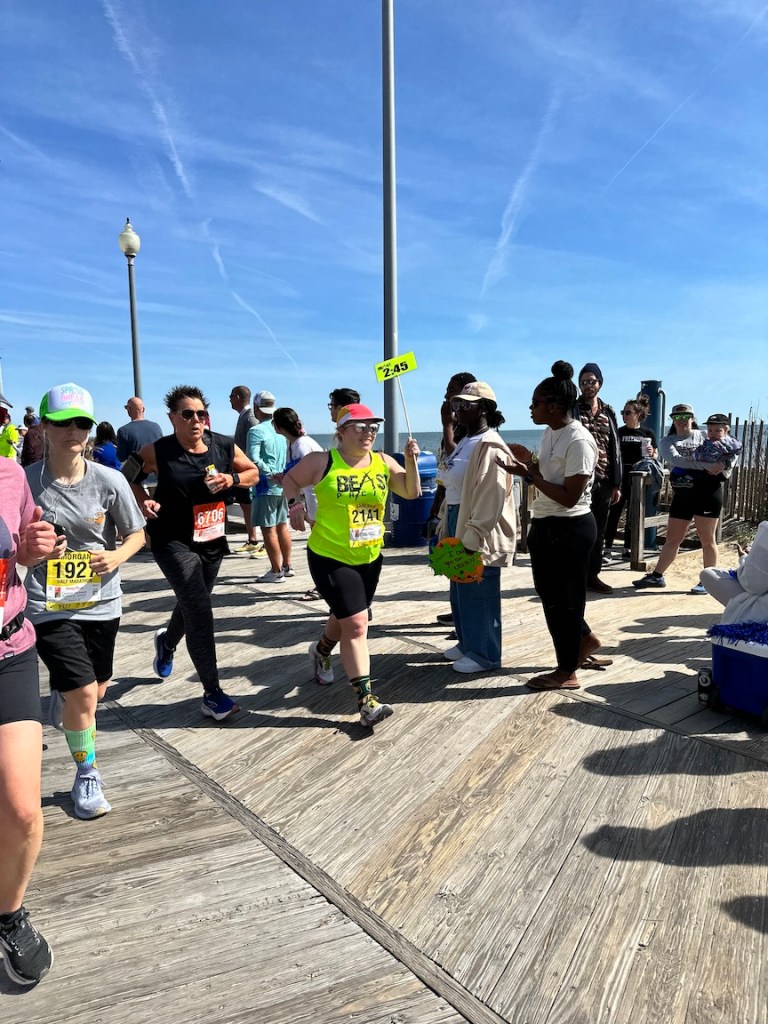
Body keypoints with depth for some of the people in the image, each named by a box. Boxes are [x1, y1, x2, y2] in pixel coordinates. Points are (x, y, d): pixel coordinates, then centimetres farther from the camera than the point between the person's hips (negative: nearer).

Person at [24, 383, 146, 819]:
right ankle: (87, 777, 19)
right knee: (83, 693, -8)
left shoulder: (109, 481, -8)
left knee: (96, 691, 18)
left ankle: (62, 696, 57)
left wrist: (118, 556, -18)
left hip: (101, 602, 3)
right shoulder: (25, 481, -10)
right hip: (50, 606, -2)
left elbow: (136, 534, 1)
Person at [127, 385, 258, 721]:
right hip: (174, 542, -5)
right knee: (200, 612, -15)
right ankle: (212, 694, -4)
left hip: (212, 541, 5)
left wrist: (232, 478, -13)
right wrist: (143, 501, -15)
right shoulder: (157, 452, -14)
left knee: (192, 605, 23)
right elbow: (127, 476, 2)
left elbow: (253, 472, 7)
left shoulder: (224, 446, -6)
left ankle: (167, 642, 59)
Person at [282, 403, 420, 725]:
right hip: (330, 558, -5)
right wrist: (294, 505, -11)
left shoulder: (383, 462, 0)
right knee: (356, 624, -11)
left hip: (370, 558, 6)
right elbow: (290, 479, 4)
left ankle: (321, 650, 56)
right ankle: (365, 699, -4)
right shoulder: (322, 461, -10)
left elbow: (412, 492, -2)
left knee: (346, 617, 23)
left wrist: (411, 462, -14)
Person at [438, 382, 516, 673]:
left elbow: (491, 498, -23)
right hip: (457, 523, 10)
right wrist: (446, 528, 17)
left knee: (479, 594, 1)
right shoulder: (464, 442, 15)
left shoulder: (489, 446, -16)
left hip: (479, 533, -10)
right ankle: (467, 643, 33)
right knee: (460, 591, 18)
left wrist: (474, 538, -24)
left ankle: (485, 654, 14)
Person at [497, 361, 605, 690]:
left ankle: (567, 672, 20)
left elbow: (569, 497, -23)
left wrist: (528, 474, -21)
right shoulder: (550, 432, 8)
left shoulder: (578, 441, -20)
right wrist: (529, 462, 3)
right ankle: (586, 640, 42)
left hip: (569, 529, -9)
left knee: (563, 598, 3)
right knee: (550, 593, 20)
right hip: (545, 525, 9)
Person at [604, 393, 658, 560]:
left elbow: (655, 458, 11)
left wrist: (651, 454, -11)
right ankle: (607, 547, 1)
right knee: (615, 512, -3)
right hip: (621, 476, -2)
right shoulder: (619, 432, 0)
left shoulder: (648, 433, 4)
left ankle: (627, 548, 16)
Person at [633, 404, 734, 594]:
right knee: (672, 539, 10)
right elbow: (675, 459, -12)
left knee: (707, 539, 2)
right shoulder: (667, 441, 8)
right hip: (682, 495, 3)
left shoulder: (705, 436, 6)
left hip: (707, 493, -3)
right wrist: (706, 465, -22)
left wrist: (725, 468, -14)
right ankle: (657, 576, 16)